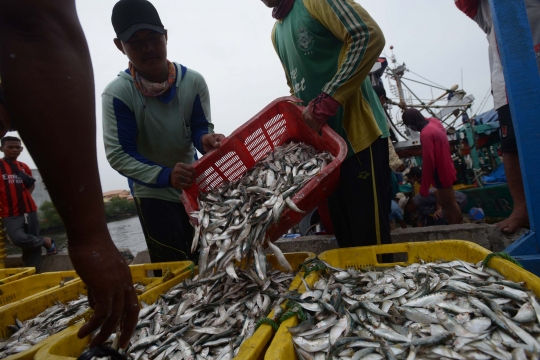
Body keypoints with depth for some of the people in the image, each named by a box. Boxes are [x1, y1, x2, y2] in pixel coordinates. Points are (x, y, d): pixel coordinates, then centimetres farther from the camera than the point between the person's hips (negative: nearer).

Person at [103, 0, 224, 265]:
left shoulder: (193, 81, -12)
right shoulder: (117, 93, -20)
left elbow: (200, 127, -5)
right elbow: (118, 154, -20)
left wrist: (206, 139, -31)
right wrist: (165, 176, -34)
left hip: (192, 185, 4)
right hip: (152, 192, -3)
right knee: (173, 267, -2)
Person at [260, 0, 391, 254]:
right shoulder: (277, 33, 20)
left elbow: (370, 37, -16)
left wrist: (326, 101, -21)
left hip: (358, 134, -7)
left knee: (371, 239, -4)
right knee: (345, 239, 12)